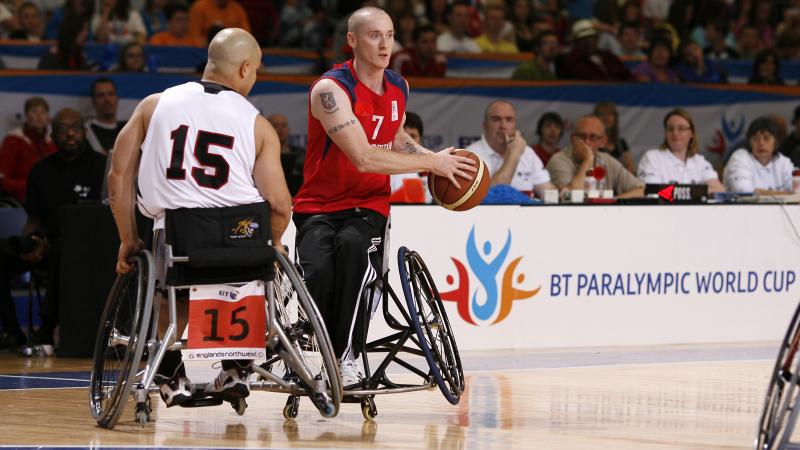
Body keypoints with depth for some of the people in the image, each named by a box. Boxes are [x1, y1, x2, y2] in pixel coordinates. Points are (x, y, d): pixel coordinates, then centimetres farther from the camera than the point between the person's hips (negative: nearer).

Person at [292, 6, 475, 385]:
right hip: (319, 207, -3)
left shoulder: (399, 88, 9)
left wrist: (438, 159, 13)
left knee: (353, 244, -34)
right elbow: (363, 157, -23)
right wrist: (431, 163, -16)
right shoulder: (331, 89, -14)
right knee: (319, 271, -35)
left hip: (368, 208, 3)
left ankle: (346, 355, -30)